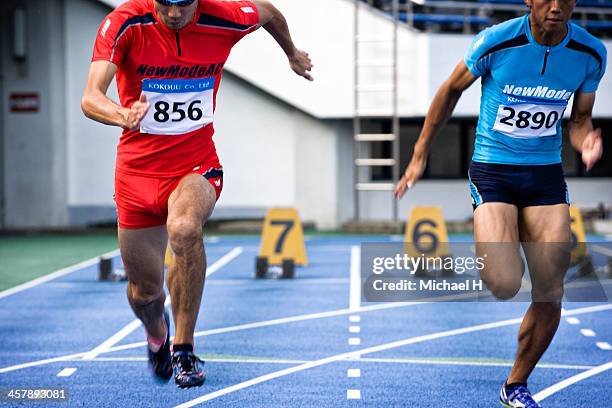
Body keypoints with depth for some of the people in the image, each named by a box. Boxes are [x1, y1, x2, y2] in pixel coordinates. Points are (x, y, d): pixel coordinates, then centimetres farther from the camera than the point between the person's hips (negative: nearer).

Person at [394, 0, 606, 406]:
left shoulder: (591, 53, -3)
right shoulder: (496, 41, -14)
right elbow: (451, 90, 2)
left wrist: (587, 143, -13)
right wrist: (420, 155, 5)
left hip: (547, 175, 4)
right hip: (493, 173, -3)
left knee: (550, 293, 0)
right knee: (505, 285, -21)